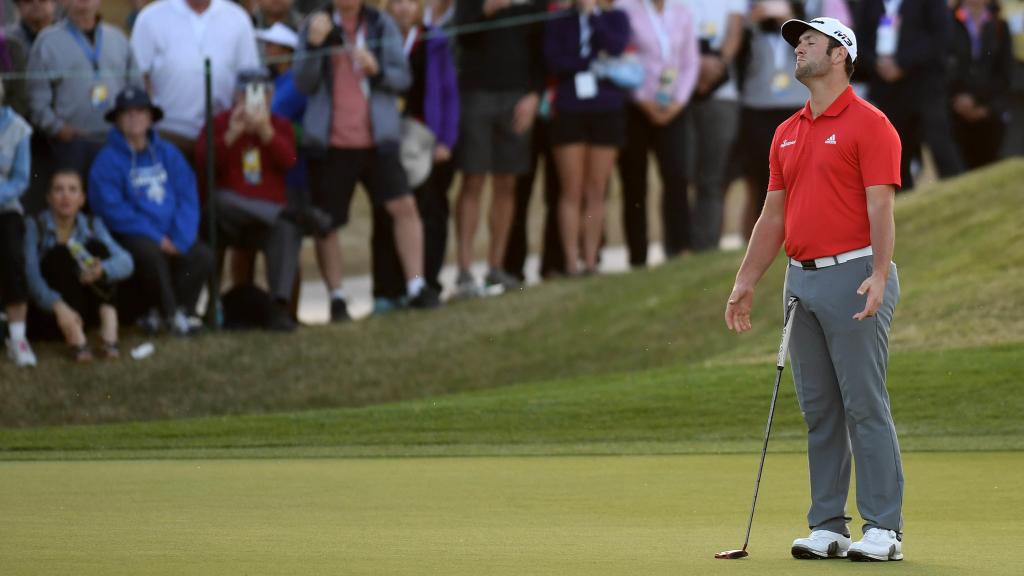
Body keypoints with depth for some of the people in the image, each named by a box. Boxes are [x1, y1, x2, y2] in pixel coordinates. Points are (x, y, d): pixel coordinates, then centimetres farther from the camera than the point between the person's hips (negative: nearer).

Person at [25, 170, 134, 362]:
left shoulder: (92, 225, 3)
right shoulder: (34, 227, -7)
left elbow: (125, 262, -14)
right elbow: (30, 276, -23)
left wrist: (102, 270, -39)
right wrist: (58, 306, -42)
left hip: (84, 312, 3)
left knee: (97, 247, -16)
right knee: (61, 253, -24)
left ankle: (110, 336, -28)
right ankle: (76, 341, -39)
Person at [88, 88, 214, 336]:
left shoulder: (168, 154, 9)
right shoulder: (108, 160, -4)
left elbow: (188, 198, 4)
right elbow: (112, 210, -11)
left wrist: (180, 239, -13)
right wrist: (157, 237, -15)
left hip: (171, 238, 4)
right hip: (131, 237, -4)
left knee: (202, 257, -21)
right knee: (150, 253, -36)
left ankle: (159, 314, -8)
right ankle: (171, 314, -15)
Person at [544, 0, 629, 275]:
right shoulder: (558, 23, 9)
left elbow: (615, 47, -9)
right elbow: (554, 61, -5)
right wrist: (593, 60, -9)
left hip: (607, 111, 1)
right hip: (570, 110, -1)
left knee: (596, 192, 1)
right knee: (572, 192, -4)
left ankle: (590, 261, 3)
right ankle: (571, 262, -3)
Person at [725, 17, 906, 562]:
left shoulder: (868, 125, -6)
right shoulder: (788, 133, 17)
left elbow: (881, 207, -14)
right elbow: (774, 215, 19)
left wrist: (878, 276, -24)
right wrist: (745, 282, 14)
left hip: (853, 277, -8)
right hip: (802, 279, 8)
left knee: (865, 405, -8)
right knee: (818, 411, 7)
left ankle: (884, 529, -6)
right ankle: (828, 527, 10)